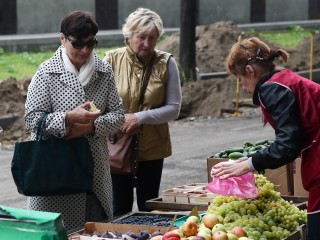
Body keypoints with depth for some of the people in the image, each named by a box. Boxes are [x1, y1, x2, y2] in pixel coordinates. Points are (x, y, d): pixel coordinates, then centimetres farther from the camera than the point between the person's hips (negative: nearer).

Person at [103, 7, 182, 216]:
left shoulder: (166, 63, -5)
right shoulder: (112, 60, -6)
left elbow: (174, 108, -5)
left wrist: (141, 117, -17)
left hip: (151, 149, 0)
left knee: (149, 209, 11)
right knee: (119, 210, 7)